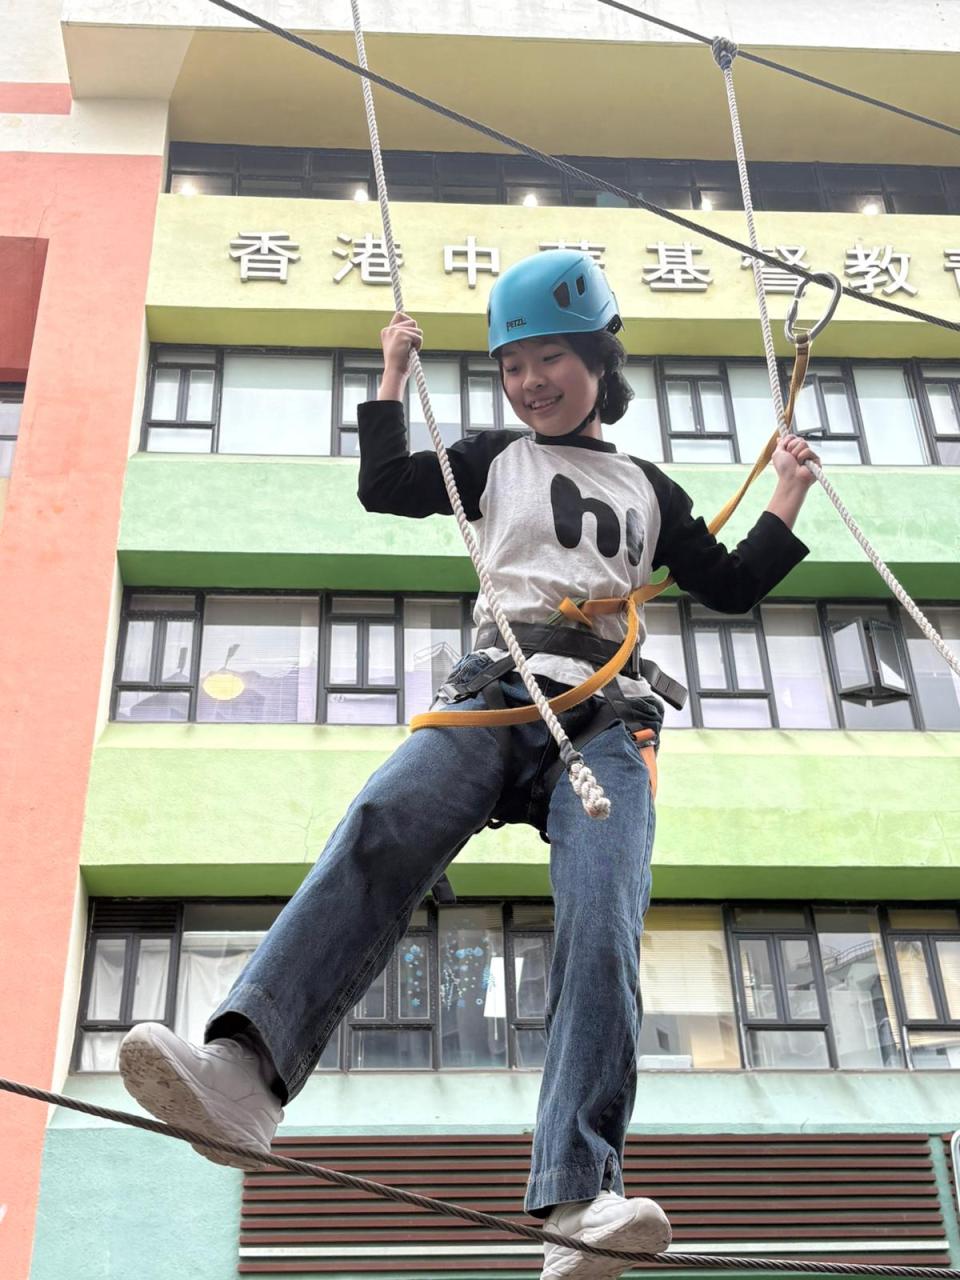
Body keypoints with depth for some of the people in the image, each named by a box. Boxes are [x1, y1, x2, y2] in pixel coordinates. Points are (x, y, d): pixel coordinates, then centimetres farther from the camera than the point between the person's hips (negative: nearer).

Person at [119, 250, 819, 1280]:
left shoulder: (649, 490, 29)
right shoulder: (496, 459, 27)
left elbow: (728, 588, 32)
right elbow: (385, 488, 18)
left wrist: (785, 505, 24)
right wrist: (393, 376, 19)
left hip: (607, 720, 1)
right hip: (495, 696, -1)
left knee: (601, 923, -27)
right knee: (379, 834, -33)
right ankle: (245, 1067, -52)